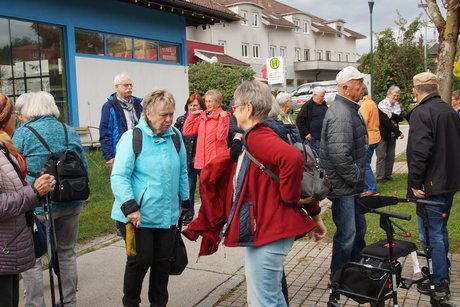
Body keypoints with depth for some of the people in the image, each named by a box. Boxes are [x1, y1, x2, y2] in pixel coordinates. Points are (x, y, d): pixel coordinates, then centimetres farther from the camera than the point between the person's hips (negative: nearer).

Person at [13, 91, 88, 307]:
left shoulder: (23, 133, -6)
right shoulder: (70, 132, 6)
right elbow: (84, 166, 10)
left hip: (37, 206, -5)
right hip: (71, 204, 5)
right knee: (67, 253, 18)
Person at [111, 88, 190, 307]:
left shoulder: (175, 136, 5)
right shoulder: (132, 137, -11)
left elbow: (182, 172, 16)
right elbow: (119, 176, -15)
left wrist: (184, 201, 17)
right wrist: (130, 207, -23)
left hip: (167, 215, 5)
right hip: (138, 215, -5)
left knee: (163, 261, 11)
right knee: (140, 260, 2)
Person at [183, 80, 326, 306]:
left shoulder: (256, 137, -17)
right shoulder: (255, 138, 15)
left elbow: (293, 158, -35)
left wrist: (289, 198, -20)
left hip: (268, 232, -10)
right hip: (268, 228, 10)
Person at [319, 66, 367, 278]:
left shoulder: (349, 110, 13)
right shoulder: (341, 114, -23)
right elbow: (339, 155, -33)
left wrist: (359, 177, 16)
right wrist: (356, 176, -19)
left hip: (352, 186, 11)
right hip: (343, 187, -11)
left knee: (358, 229, 21)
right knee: (347, 234, 1)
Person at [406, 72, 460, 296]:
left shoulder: (421, 113, -17)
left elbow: (420, 151, -26)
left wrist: (415, 182, -19)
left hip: (430, 185, -9)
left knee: (430, 233, -1)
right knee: (440, 229, 22)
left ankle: (440, 282, 5)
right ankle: (442, 269, 36)